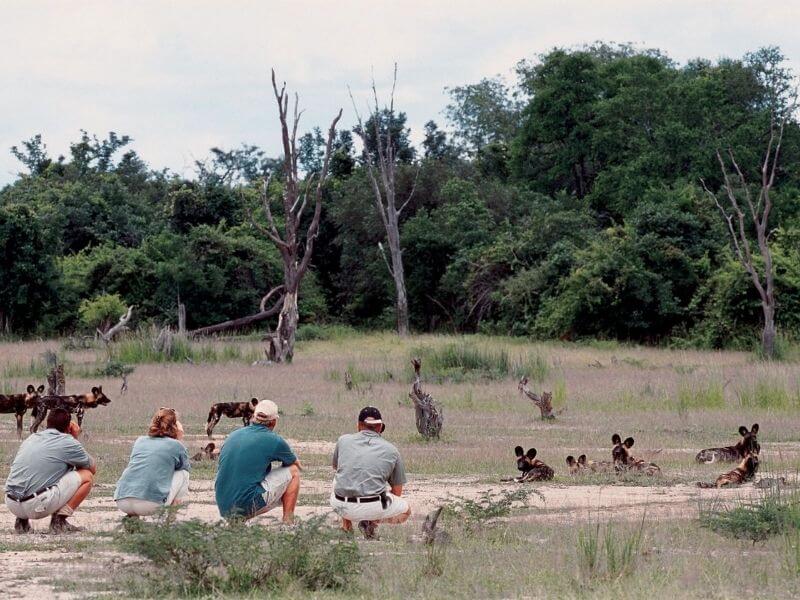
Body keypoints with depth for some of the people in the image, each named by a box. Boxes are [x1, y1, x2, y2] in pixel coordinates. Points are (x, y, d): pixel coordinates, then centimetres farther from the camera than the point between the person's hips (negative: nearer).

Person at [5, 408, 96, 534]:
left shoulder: (31, 438, 20)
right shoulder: (68, 442, 2)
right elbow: (93, 468, 17)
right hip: (37, 505, -7)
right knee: (87, 476, 7)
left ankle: (22, 521, 18)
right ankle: (59, 521, 1)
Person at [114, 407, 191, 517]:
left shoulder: (140, 440, 23)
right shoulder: (176, 445, 11)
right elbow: (186, 467, 29)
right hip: (150, 505, -4)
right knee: (183, 474, 19)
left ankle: (132, 516, 15)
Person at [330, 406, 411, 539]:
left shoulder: (344, 440, 11)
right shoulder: (391, 450, 8)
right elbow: (397, 491, 15)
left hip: (340, 507, 2)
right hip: (373, 508, -2)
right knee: (405, 511, 27)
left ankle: (346, 523, 18)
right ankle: (371, 521, 0)